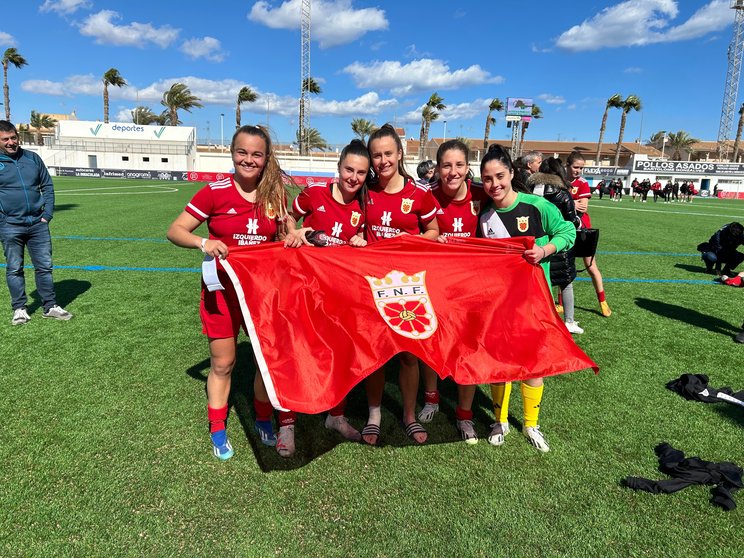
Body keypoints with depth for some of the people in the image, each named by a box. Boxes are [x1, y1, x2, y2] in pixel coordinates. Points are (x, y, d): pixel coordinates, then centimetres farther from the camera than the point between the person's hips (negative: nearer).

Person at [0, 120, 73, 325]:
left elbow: (47, 186, 12)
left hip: (38, 223, 2)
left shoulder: (33, 158, 9)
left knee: (45, 266, 6)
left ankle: (50, 306, 15)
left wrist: (47, 214, 2)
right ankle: (19, 308, 17)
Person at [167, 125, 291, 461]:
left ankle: (263, 422, 33)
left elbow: (284, 238, 14)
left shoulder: (276, 194, 0)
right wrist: (202, 242, -26)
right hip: (223, 288, -2)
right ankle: (218, 432, 29)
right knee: (222, 363, 9)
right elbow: (175, 231, -8)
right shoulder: (215, 192, -9)